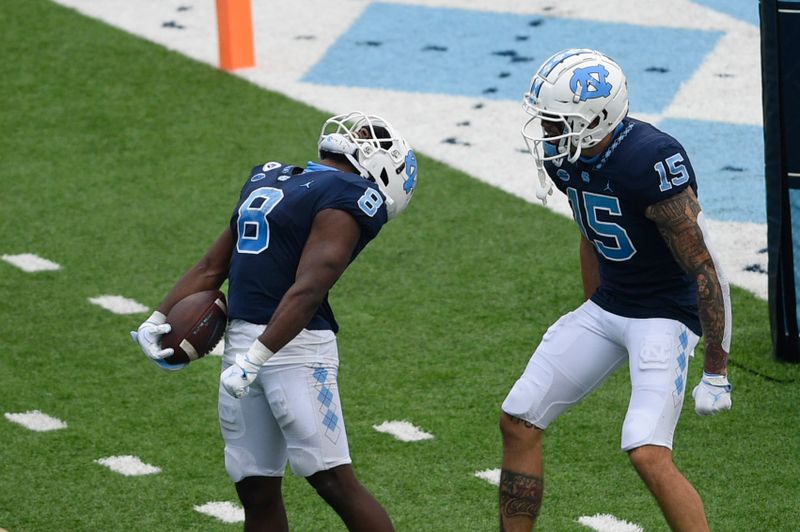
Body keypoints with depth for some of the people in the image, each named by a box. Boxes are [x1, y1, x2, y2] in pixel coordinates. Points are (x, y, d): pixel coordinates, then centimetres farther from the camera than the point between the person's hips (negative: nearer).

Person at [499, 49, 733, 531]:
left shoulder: (652, 163, -28)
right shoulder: (566, 157, -4)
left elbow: (704, 271, -21)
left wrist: (716, 373, -16)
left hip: (668, 315, -8)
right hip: (608, 307, 8)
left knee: (649, 454, -22)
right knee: (518, 421, 7)